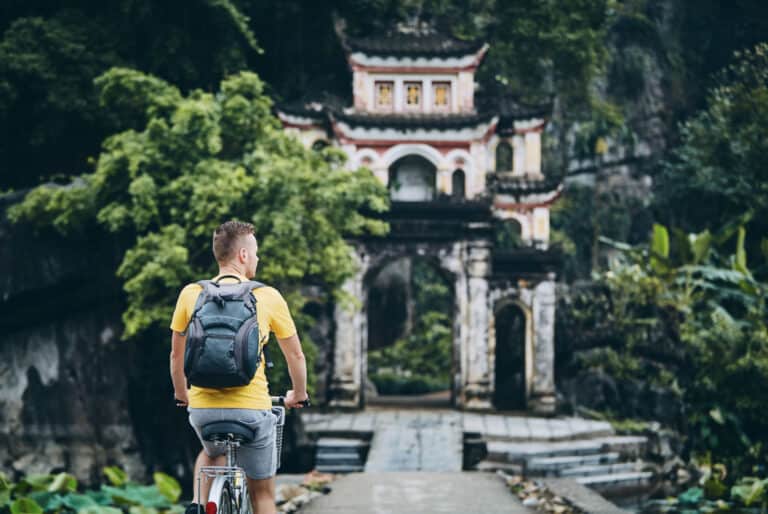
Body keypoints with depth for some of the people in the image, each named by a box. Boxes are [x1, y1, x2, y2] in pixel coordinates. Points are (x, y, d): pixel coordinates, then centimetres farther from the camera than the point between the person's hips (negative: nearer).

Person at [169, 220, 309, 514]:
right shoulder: (268, 297, -1)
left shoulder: (190, 294, 3)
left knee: (212, 453, 35)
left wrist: (182, 395, 31)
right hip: (252, 409, -2)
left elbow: (176, 354, 14)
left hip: (202, 407, 3)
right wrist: (298, 396, 26)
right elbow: (295, 355, 8)